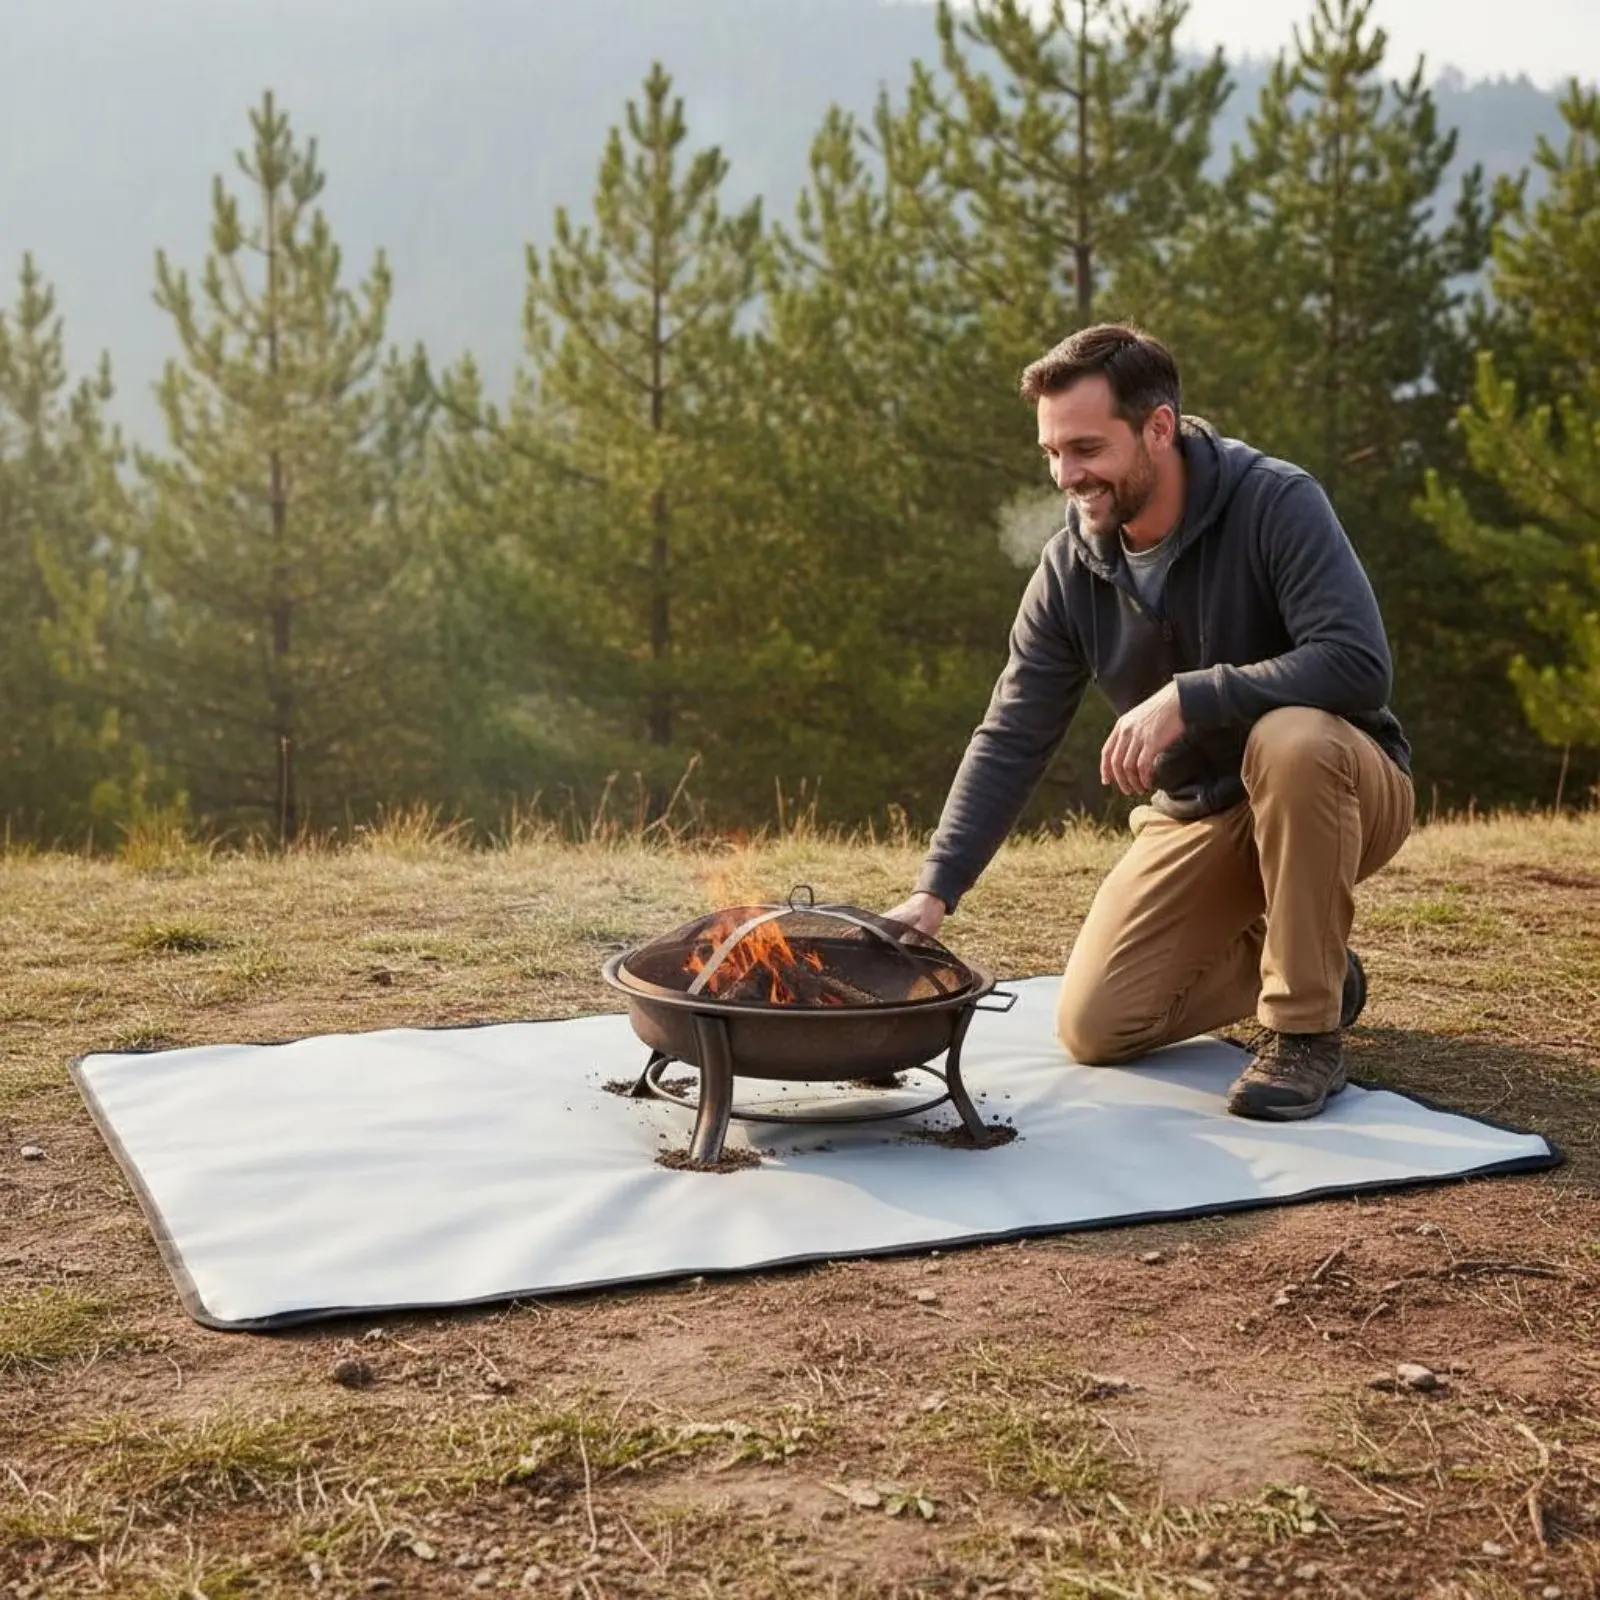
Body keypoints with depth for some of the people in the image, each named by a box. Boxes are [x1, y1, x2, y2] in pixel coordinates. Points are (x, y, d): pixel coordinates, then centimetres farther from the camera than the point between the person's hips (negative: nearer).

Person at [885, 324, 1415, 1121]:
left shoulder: (1275, 503, -22)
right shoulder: (1069, 568, -7)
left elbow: (1358, 663, -34)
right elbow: (1010, 742, -7)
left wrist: (1185, 699, -38)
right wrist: (934, 891, -17)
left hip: (1337, 785, -5)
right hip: (1197, 815, 5)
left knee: (1290, 738, -40)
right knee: (1093, 1029, -7)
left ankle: (1308, 1029, -22)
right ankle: (1297, 965, 17)